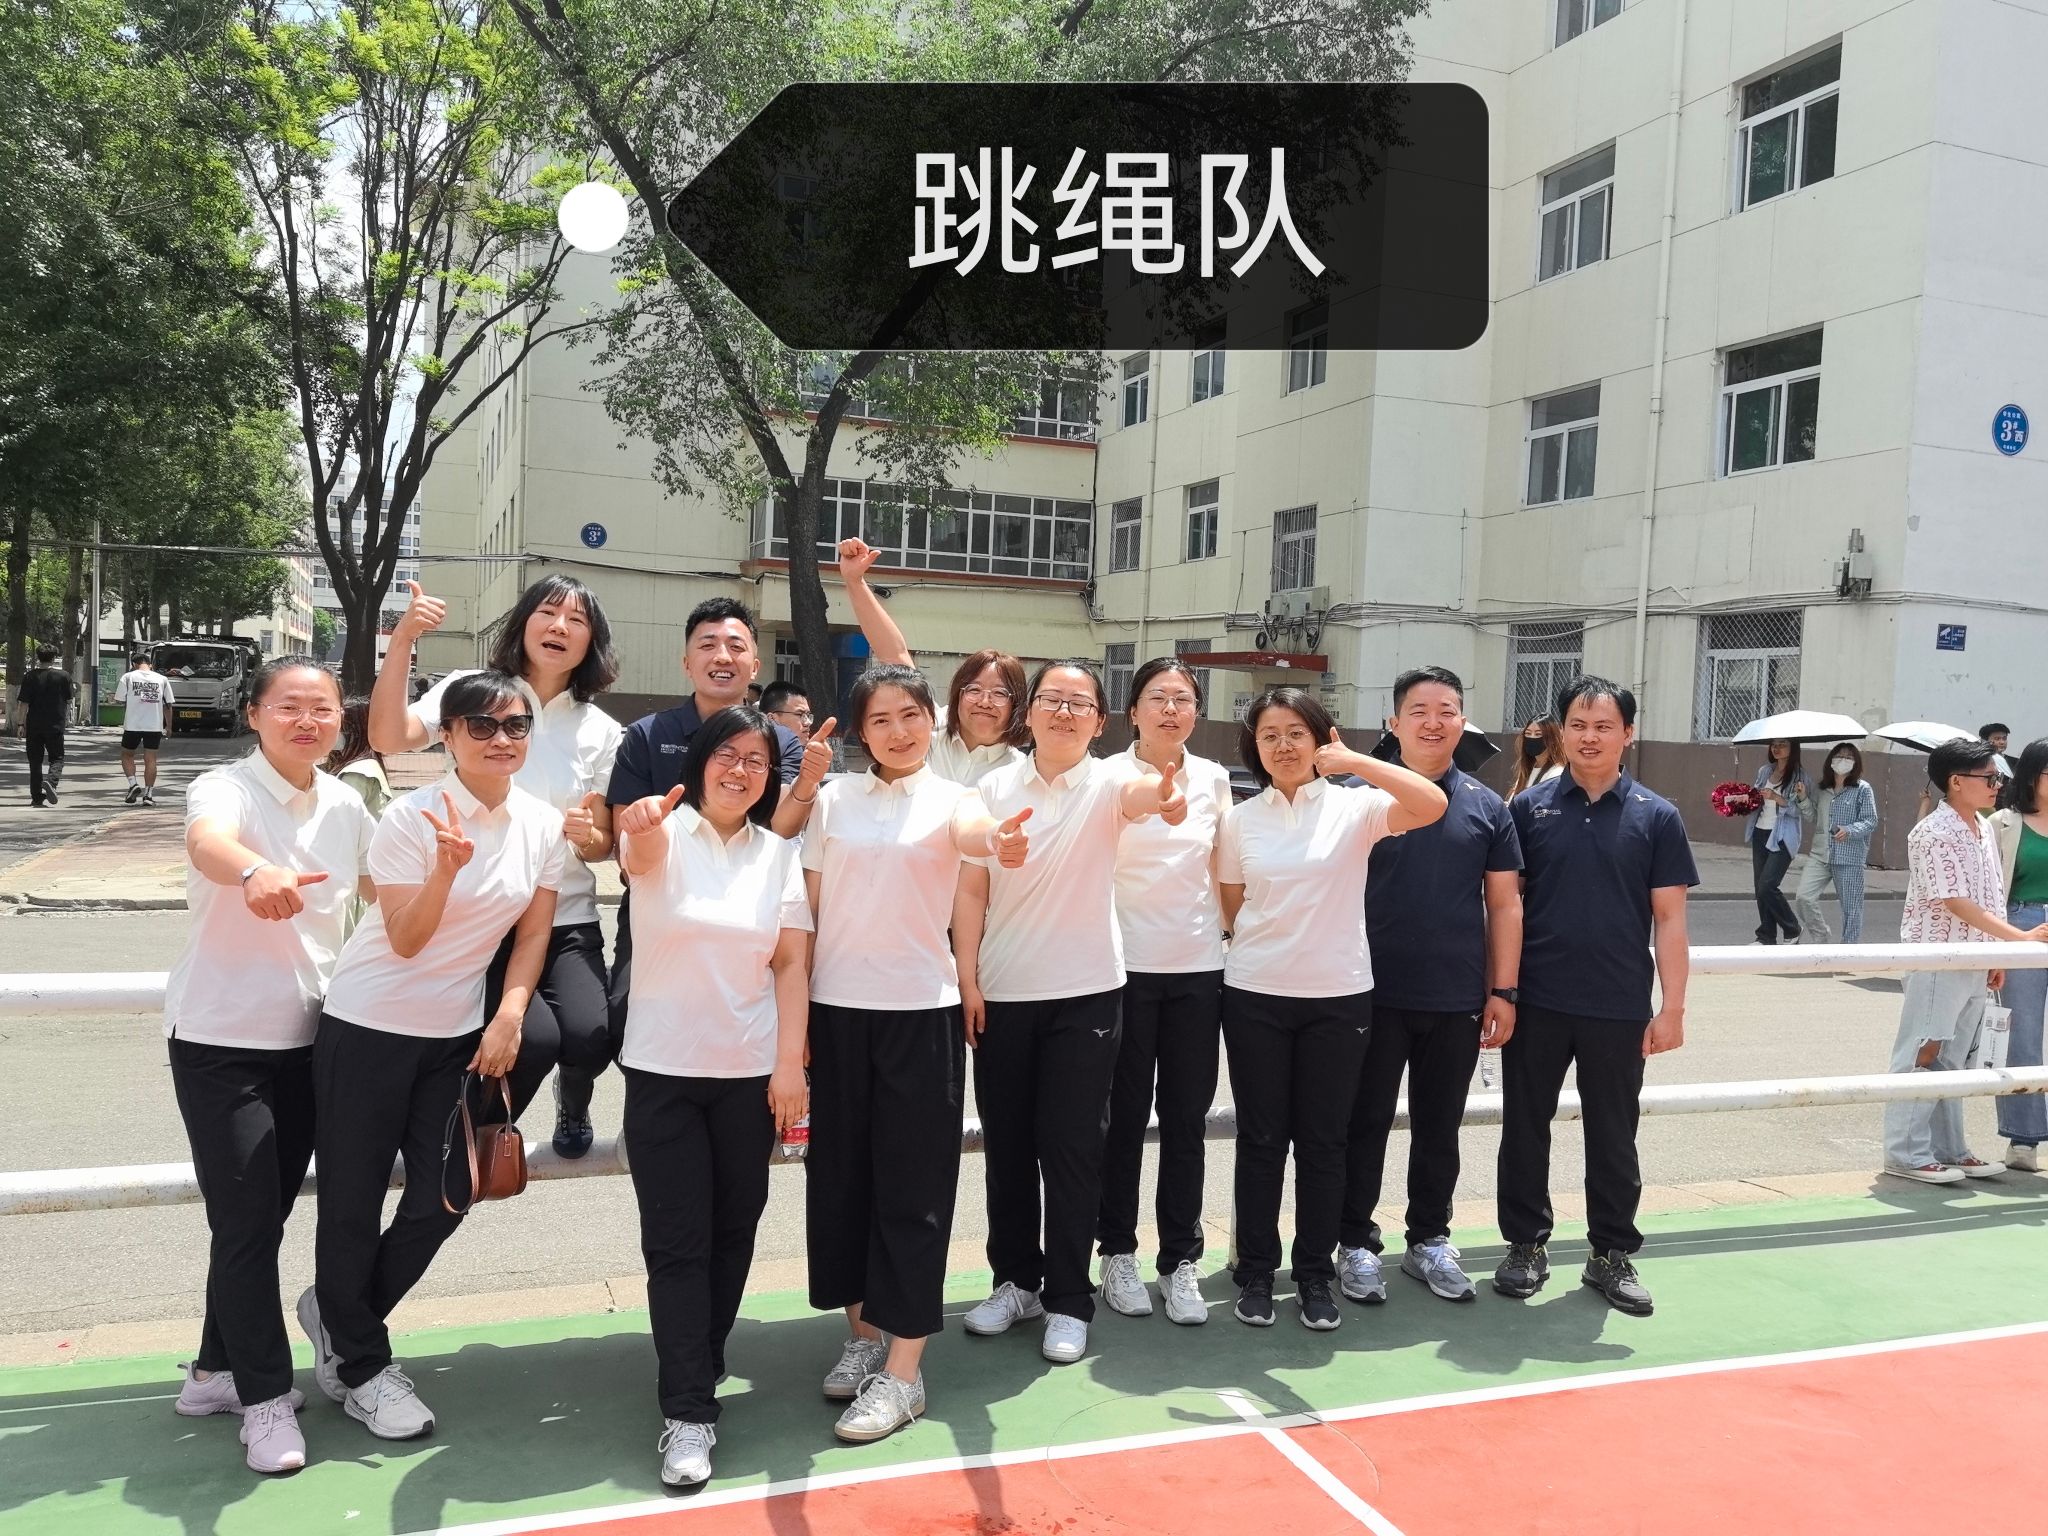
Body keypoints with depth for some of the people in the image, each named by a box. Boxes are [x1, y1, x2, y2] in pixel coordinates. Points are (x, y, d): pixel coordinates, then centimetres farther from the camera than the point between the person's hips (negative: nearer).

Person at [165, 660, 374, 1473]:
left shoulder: (344, 805, 2)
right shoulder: (226, 788, -17)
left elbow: (384, 884, 18)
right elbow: (206, 841, -42)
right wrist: (256, 873, -63)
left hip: (307, 1036, 6)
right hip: (221, 1039, -6)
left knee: (267, 1213, 15)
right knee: (245, 1221, -2)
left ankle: (217, 1371, 33)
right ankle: (265, 1397, 12)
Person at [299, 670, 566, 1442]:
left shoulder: (543, 823, -2)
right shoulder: (412, 818, -16)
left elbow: (534, 932, 4)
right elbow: (405, 940, -16)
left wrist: (508, 1017, -6)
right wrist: (446, 868, -31)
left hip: (459, 1034, 5)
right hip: (369, 1028, -5)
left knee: (446, 1199, 7)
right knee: (353, 1203, 6)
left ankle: (335, 1312, 35)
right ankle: (361, 1367, 27)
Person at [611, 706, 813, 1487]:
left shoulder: (780, 853, 3)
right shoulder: (664, 835, -5)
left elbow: (791, 965, 1)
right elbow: (641, 854, -30)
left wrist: (790, 1063, -8)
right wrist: (640, 825, -54)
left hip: (750, 1071, 3)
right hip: (662, 1069, -3)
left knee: (733, 1231, 13)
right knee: (676, 1240, -1)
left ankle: (698, 1368, 33)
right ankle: (688, 1412, 5)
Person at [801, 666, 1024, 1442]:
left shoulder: (950, 797, -2)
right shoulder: (833, 799, 6)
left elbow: (970, 830, -27)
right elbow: (809, 908, 9)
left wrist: (998, 840, -51)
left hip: (920, 1010, -3)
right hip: (837, 1007, 3)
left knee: (913, 1183, 0)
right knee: (841, 1173, 11)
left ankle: (903, 1371, 8)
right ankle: (862, 1331, 29)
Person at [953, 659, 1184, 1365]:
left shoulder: (1106, 783, -6)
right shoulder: (994, 789, 1)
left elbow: (1135, 794, -31)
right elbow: (972, 890, 3)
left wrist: (1161, 795, -54)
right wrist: (967, 978, -3)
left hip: (1085, 992, -2)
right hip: (1000, 992, 3)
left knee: (1072, 1148, 3)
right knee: (1006, 1144, 12)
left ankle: (1069, 1300, 18)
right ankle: (1015, 1280, 30)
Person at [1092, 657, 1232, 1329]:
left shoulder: (1215, 780, 7)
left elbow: (1222, 870, 14)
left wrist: (1234, 932, 12)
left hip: (1198, 969, 3)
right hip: (1125, 967, -3)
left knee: (1186, 1119, 8)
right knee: (1125, 1116, 6)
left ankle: (1181, 1260, 19)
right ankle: (1118, 1253, 21)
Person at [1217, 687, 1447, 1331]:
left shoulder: (1354, 807, -3)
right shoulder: (1239, 820, 4)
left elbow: (1433, 805, -22)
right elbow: (1231, 910, 11)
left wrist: (1353, 761, -23)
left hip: (1338, 998, -1)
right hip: (1255, 997, 1)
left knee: (1323, 1141, 8)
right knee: (1261, 1139, 8)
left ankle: (1315, 1275, 22)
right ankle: (1256, 1272, 21)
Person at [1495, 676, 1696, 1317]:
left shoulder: (1656, 817, 0)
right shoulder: (1529, 808, 1)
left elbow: (1669, 919, 0)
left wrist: (1672, 1008, -4)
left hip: (1619, 1008, 0)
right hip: (1535, 1002, 1)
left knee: (1613, 1134, 11)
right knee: (1525, 1126, 9)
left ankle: (1613, 1253, 26)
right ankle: (1526, 1244, 24)